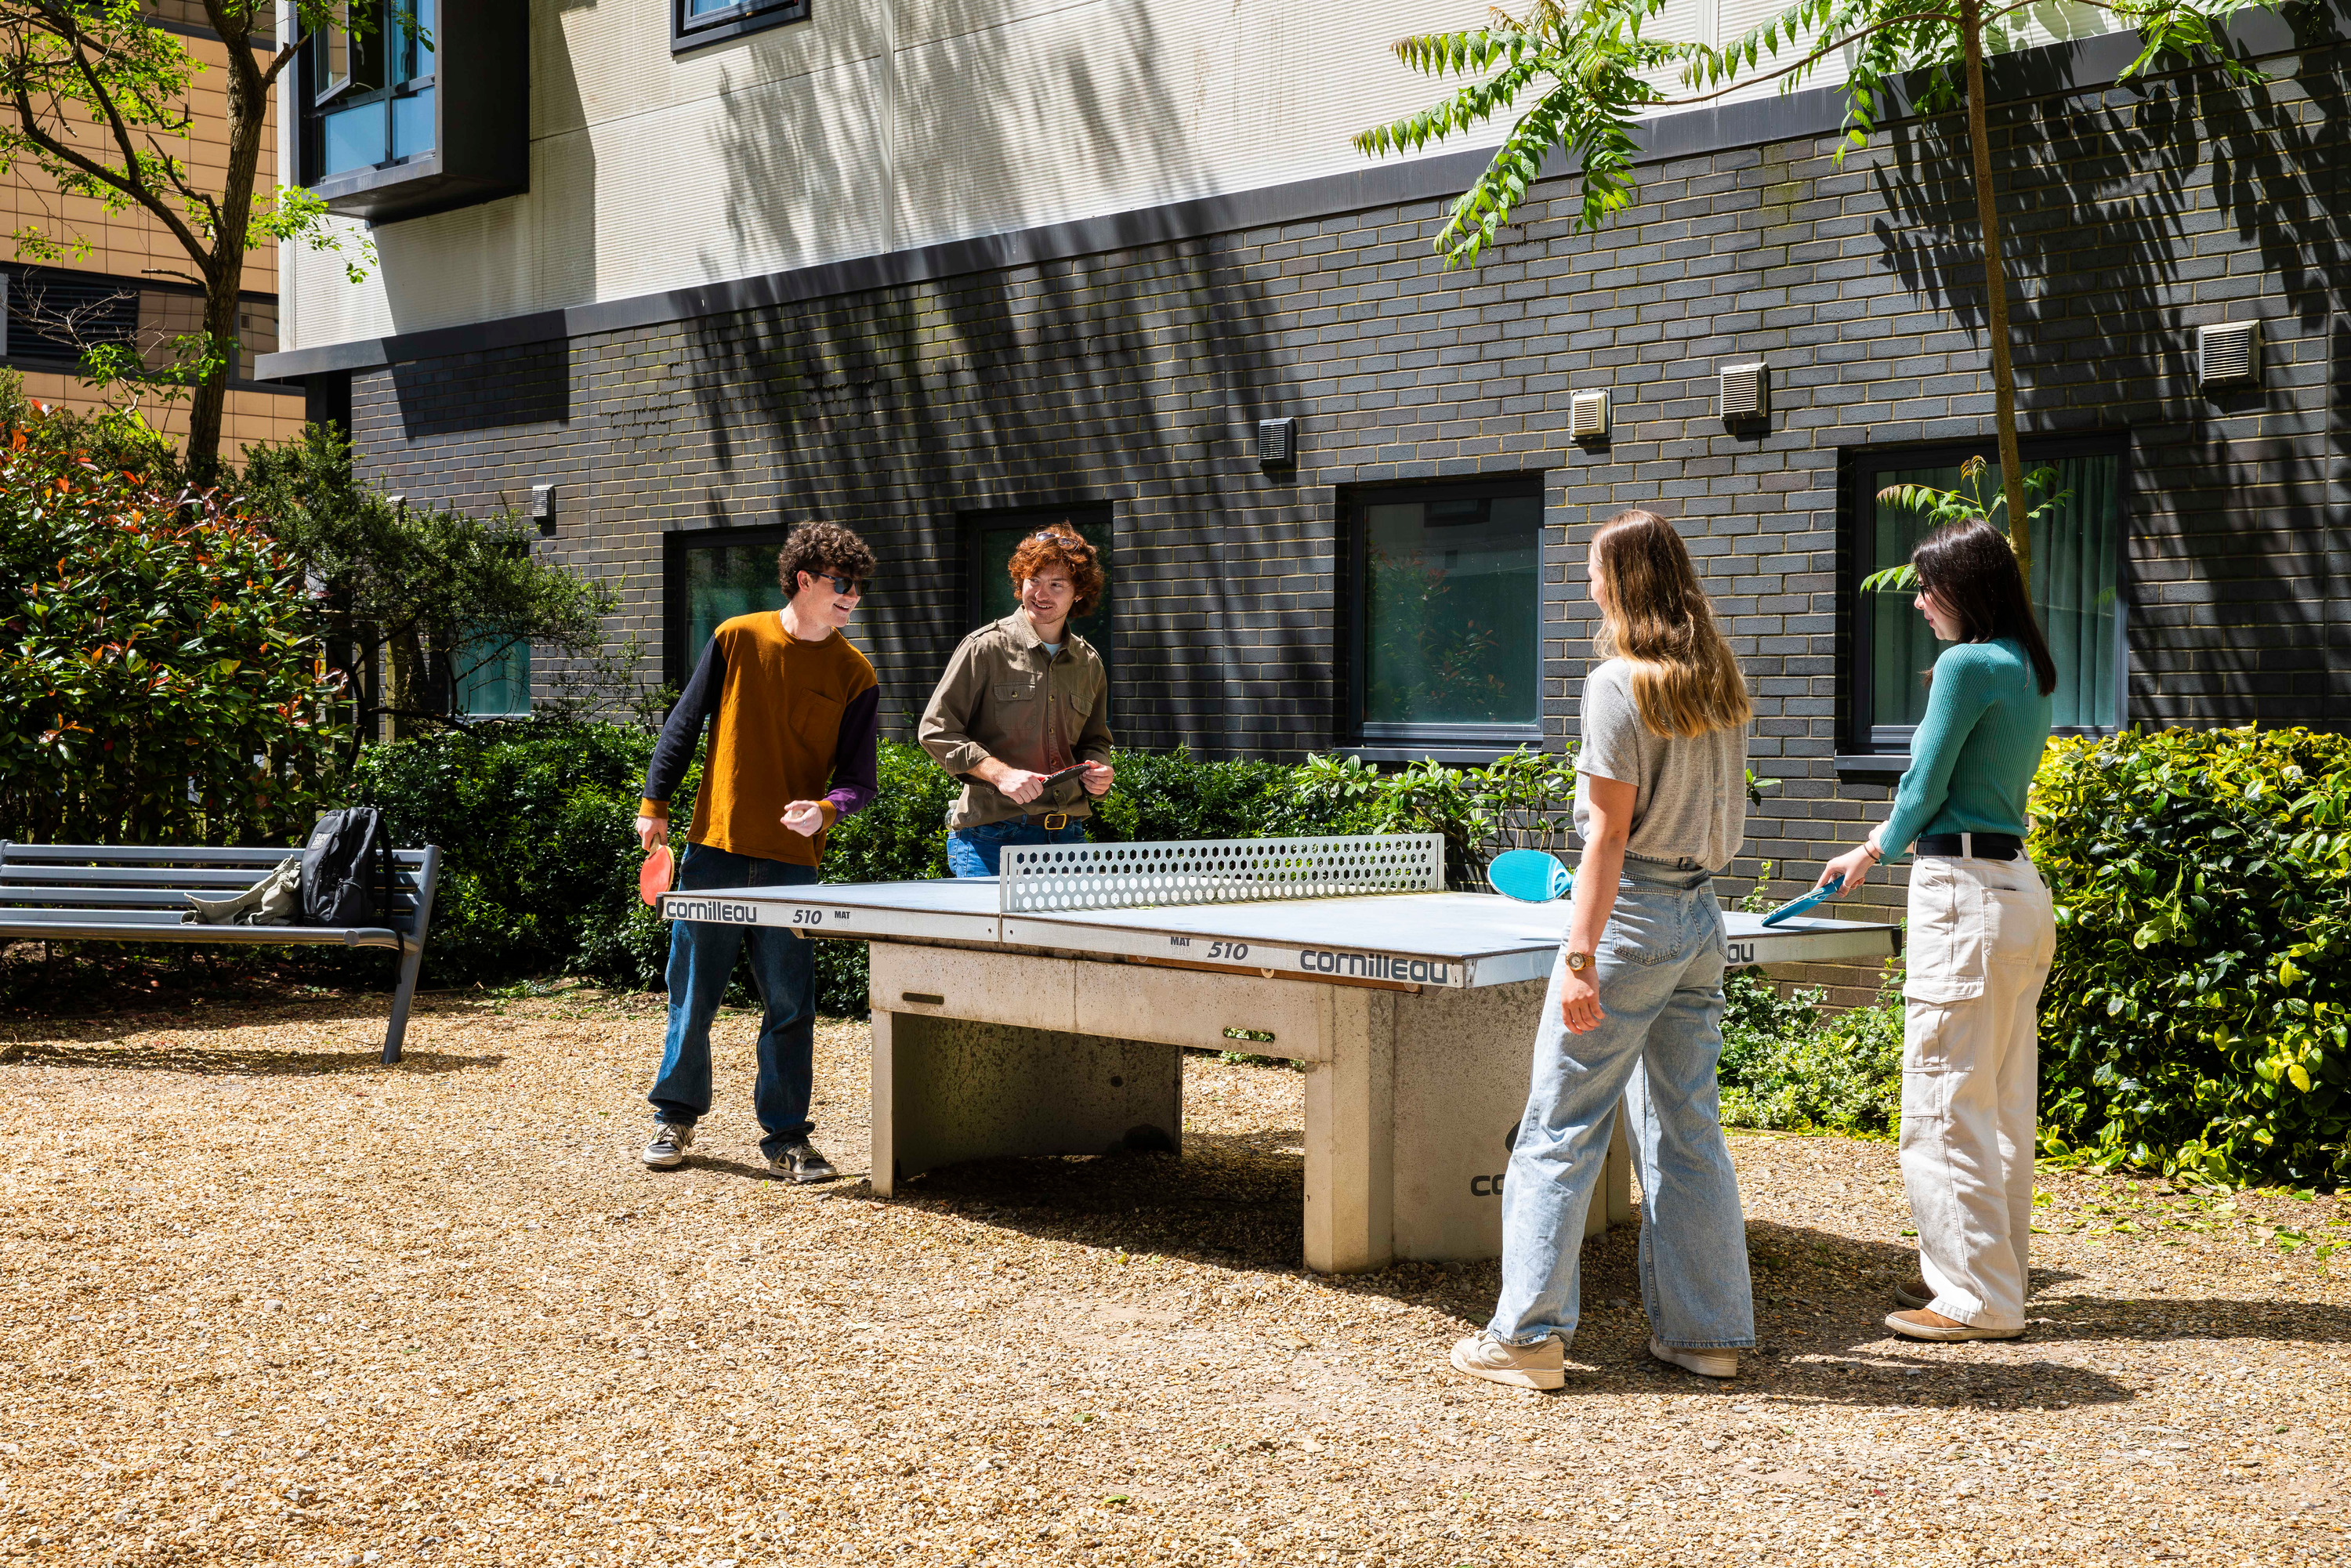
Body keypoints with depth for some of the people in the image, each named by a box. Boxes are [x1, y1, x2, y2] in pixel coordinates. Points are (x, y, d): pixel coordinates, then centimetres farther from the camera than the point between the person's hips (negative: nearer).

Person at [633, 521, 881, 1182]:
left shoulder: (854, 675, 3)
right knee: (691, 994, 7)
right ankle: (676, 1115, 23)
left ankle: (785, 1135, 11)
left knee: (790, 1005, 1)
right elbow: (684, 724, 8)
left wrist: (826, 809, -17)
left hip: (791, 860, 0)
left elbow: (859, 777, 3)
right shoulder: (736, 639, 2)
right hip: (714, 848, 0)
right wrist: (654, 803, 6)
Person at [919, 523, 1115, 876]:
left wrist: (1099, 773, 5)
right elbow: (936, 730, -4)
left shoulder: (1089, 664, 15)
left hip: (1067, 836, 5)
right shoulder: (985, 648, -1)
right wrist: (999, 773, -16)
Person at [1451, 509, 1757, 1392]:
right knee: (1687, 1130, 13)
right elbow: (1723, 814, 12)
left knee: (1559, 1130, 0)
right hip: (1703, 918, 7)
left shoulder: (1619, 683, -11)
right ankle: (1707, 1332, 17)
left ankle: (1528, 1335, 3)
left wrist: (1580, 956, -16)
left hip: (1633, 914, -7)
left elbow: (1611, 831, -15)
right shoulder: (1724, 686, 10)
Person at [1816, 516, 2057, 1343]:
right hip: (2023, 893, 10)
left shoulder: (1966, 664, -13)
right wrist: (1889, 839, 25)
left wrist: (1871, 853, 9)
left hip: (1964, 896, -10)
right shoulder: (2026, 670, 15)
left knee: (1946, 1105, -4)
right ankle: (1993, 1272, 24)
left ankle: (1975, 1298, 0)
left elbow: (1925, 788, -9)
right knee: (2003, 1103, 15)